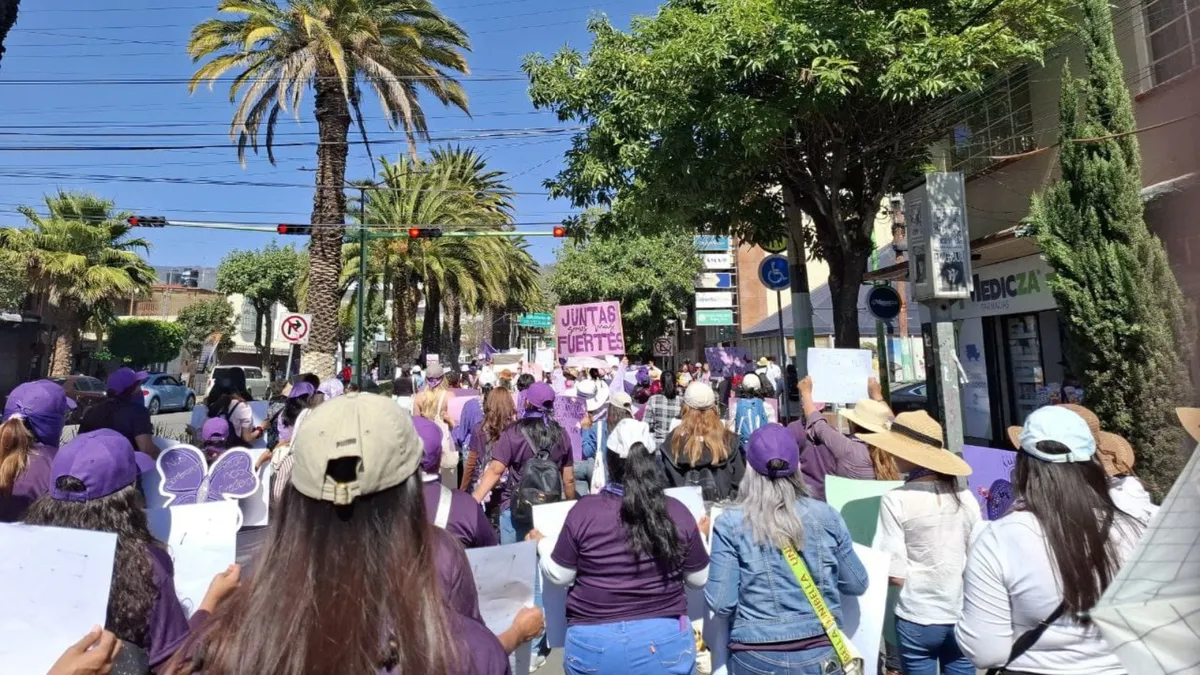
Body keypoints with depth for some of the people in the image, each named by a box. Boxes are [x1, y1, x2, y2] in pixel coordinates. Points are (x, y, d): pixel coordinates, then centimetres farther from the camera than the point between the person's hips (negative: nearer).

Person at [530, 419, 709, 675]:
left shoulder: (584, 510, -14)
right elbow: (699, 579, 2)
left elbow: (559, 576, -4)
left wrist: (542, 543, 15)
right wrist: (701, 536, 19)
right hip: (665, 641, 1)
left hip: (595, 644, -1)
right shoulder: (677, 512, -10)